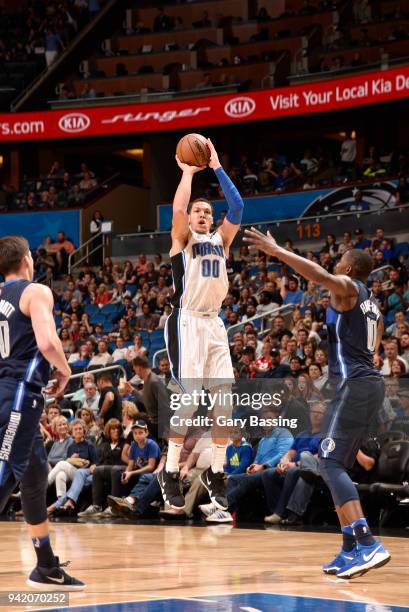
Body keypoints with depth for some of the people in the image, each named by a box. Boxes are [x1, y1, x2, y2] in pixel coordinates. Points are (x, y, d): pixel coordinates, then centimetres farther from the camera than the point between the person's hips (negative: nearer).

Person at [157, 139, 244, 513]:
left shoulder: (220, 240, 18)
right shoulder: (183, 239, 5)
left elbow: (237, 208, 6)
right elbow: (178, 208, -14)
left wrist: (217, 168, 4)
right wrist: (189, 172, -2)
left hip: (214, 324, 6)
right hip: (187, 322, -6)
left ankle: (216, 472, 9)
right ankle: (170, 473, -6)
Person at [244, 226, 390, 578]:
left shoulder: (348, 287, -4)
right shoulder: (372, 305, 24)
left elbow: (320, 275, -26)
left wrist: (277, 252, -24)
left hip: (353, 385, -10)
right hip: (371, 382, 10)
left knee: (331, 463, -15)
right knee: (339, 467, 13)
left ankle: (368, 545, -29)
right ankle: (351, 550, 10)